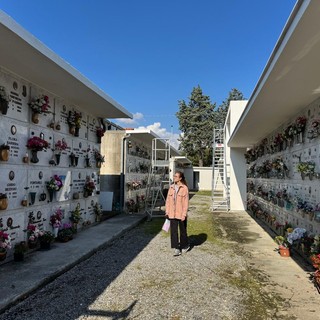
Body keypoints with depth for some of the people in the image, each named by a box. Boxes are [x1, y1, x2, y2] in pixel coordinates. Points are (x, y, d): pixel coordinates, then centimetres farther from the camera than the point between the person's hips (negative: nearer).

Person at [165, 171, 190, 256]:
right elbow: (168, 200, 9)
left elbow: (186, 202, -10)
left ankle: (185, 246, 34)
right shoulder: (171, 187, 5)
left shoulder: (184, 188, -9)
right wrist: (167, 211, 6)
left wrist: (184, 214, -14)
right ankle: (176, 248, 9)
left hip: (181, 214, -4)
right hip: (172, 213, 4)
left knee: (182, 230, 12)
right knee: (173, 231, 1)